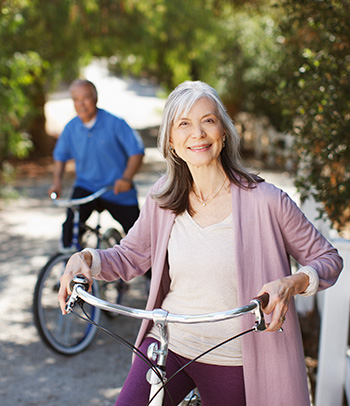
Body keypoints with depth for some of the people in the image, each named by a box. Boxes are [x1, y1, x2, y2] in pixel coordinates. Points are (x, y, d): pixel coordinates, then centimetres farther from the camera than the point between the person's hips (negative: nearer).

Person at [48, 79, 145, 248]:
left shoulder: (114, 123, -13)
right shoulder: (71, 128, -2)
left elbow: (137, 151, -14)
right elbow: (60, 155, 14)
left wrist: (126, 178, -29)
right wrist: (57, 181, -2)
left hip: (118, 191, -2)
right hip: (86, 187, 2)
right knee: (70, 222, -22)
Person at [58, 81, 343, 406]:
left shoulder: (265, 201, -13)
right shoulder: (162, 199, -2)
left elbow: (328, 259, -4)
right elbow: (131, 256, 10)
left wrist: (293, 283, -24)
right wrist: (86, 258, -8)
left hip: (233, 361, -1)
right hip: (168, 342, 2)